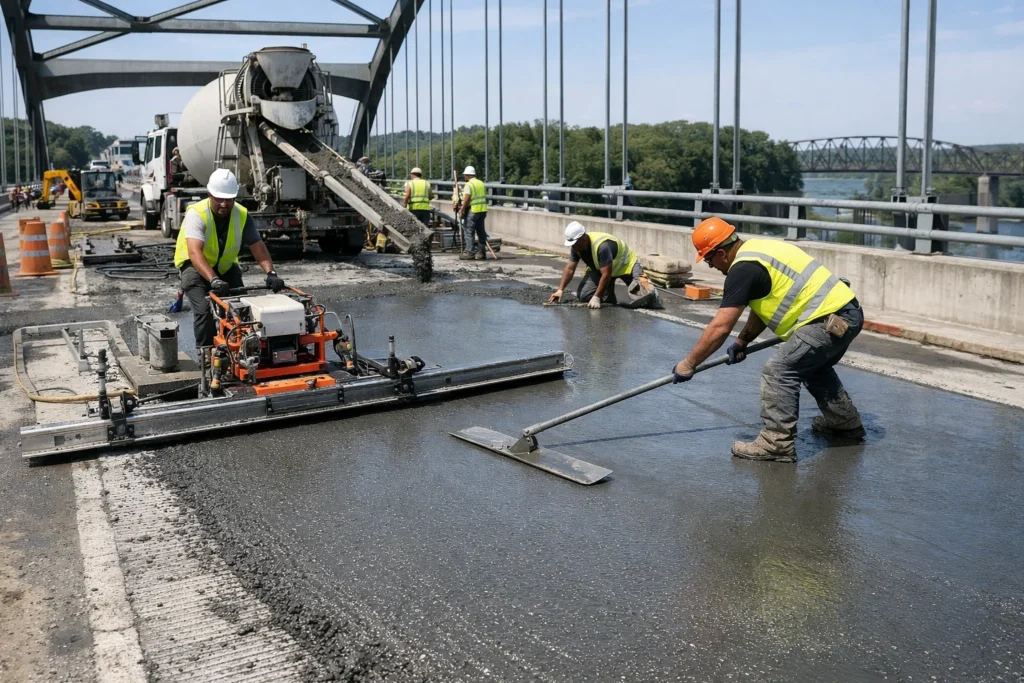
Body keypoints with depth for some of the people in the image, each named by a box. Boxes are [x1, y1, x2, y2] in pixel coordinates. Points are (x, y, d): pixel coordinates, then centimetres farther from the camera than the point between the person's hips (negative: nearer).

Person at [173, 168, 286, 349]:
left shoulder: (242, 215, -14)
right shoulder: (196, 214, -28)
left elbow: (258, 247, -17)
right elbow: (195, 252, -41)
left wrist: (270, 273, -35)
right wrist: (214, 280, -55)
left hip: (226, 267, 4)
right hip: (194, 267, -4)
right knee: (204, 309, -24)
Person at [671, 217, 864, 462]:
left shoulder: (743, 269, -16)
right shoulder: (756, 250, 14)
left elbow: (719, 328, -18)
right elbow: (764, 306, 25)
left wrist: (688, 364, -10)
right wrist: (742, 342, 24)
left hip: (830, 320, -11)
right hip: (847, 312, 11)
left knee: (779, 371, -11)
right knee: (814, 366, 30)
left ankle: (777, 444, -7)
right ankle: (846, 422, 45)